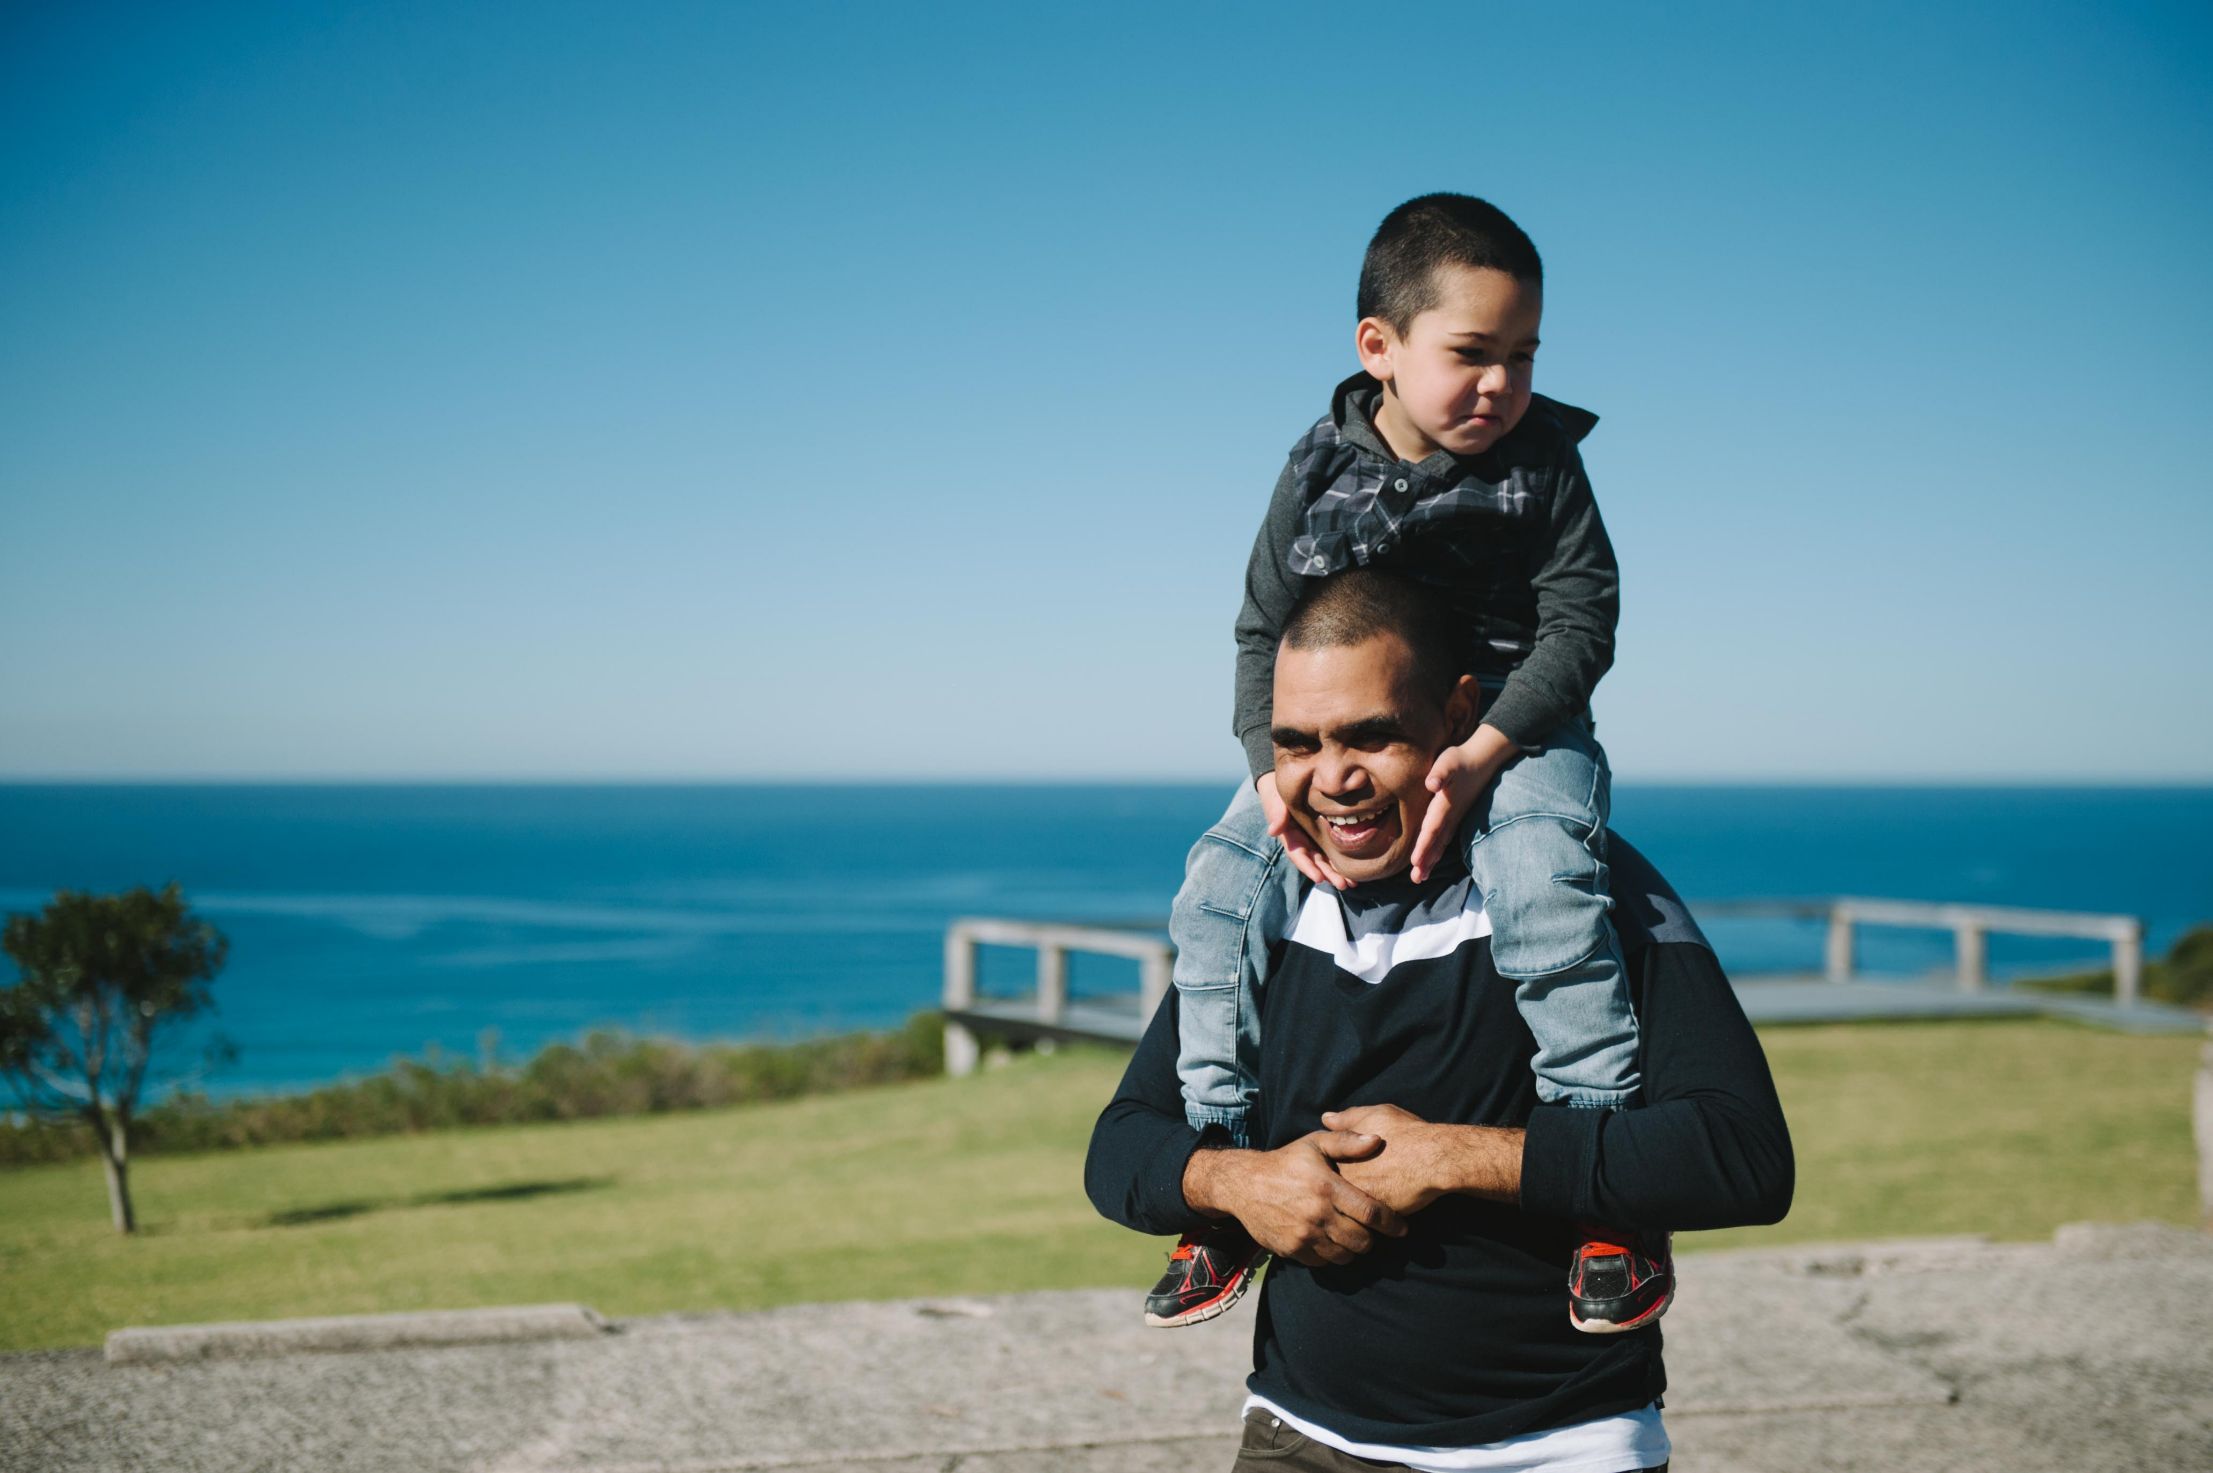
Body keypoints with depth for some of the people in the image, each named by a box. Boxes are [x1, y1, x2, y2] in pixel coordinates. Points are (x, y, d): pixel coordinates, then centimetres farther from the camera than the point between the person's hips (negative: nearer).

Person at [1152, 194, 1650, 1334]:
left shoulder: (1541, 465, -7)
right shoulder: (1320, 475, -2)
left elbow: (1581, 622, -11)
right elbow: (1264, 634, 2)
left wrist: (1482, 751, -26)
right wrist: (1274, 772, -16)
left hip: (1517, 730, -3)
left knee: (1543, 886, -34)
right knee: (1216, 891, -14)